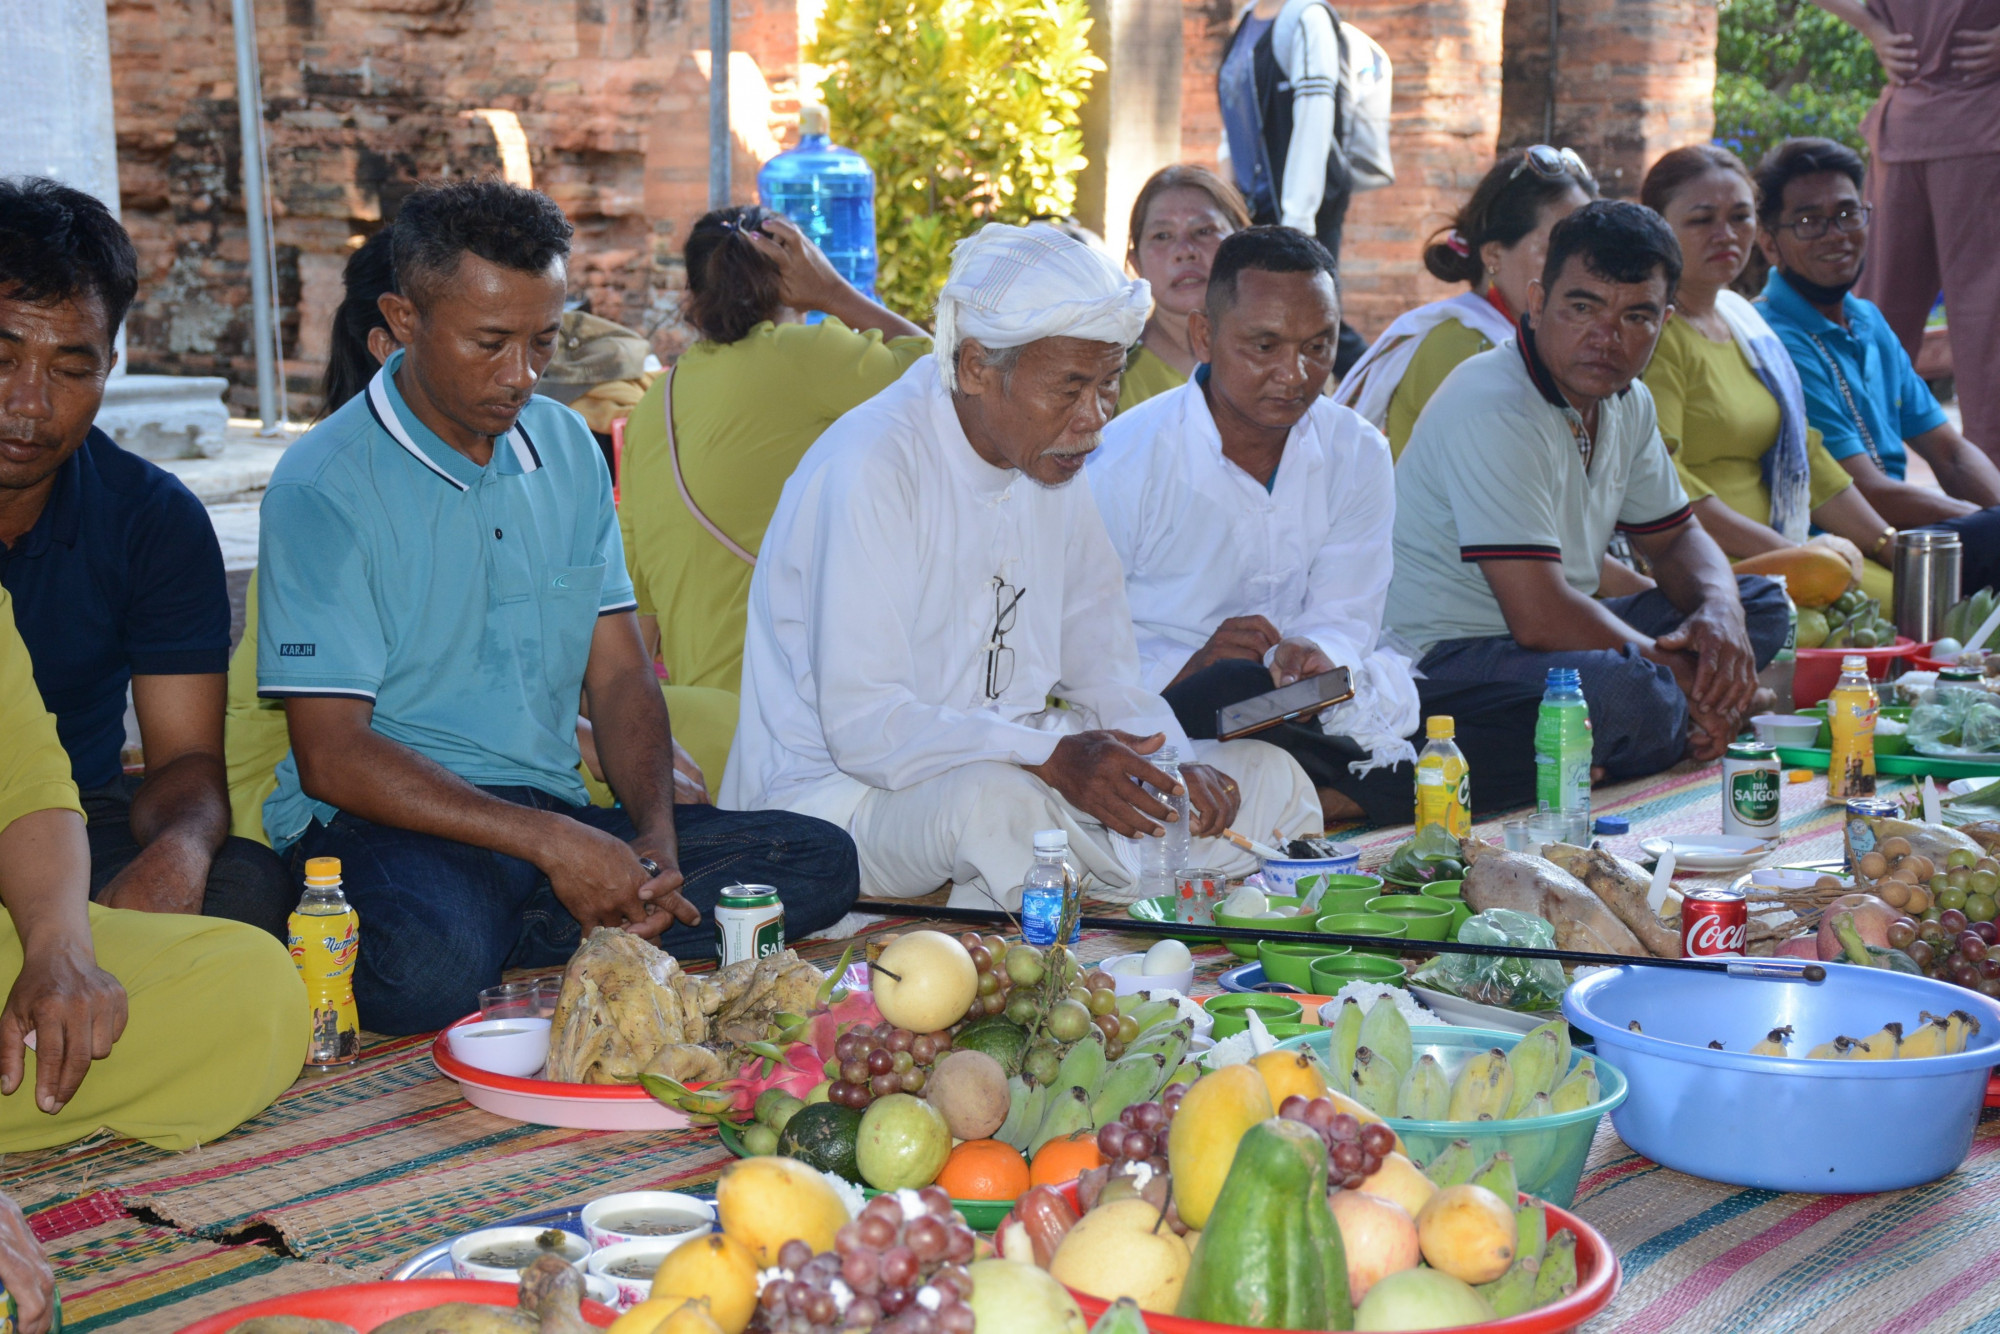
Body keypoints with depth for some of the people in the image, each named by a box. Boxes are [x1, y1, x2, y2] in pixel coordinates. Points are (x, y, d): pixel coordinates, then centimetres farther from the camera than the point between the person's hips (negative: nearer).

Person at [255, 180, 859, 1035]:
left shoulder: (568, 449, 13)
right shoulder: (322, 488, -7)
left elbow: (619, 675, 14)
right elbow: (331, 757, -13)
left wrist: (655, 840, -6)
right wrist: (549, 843, -20)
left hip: (554, 817, 8)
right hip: (385, 821, -8)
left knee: (818, 861, -15)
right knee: (427, 966, -42)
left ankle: (499, 940, -18)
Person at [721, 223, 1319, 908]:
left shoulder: (1051, 457, 5)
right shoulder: (868, 467, -20)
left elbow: (1101, 670, 11)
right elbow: (862, 728, -24)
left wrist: (1175, 767, -9)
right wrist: (1052, 759, -34)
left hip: (1006, 769, 8)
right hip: (833, 794, -8)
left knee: (1267, 775, -2)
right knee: (996, 801, -40)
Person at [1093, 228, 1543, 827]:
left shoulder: (1358, 453, 7)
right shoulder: (1123, 463, -9)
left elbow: (1345, 615, 1)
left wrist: (1315, 654, -24)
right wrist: (1188, 666, -30)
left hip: (1322, 705, 6)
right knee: (1236, 687, -42)